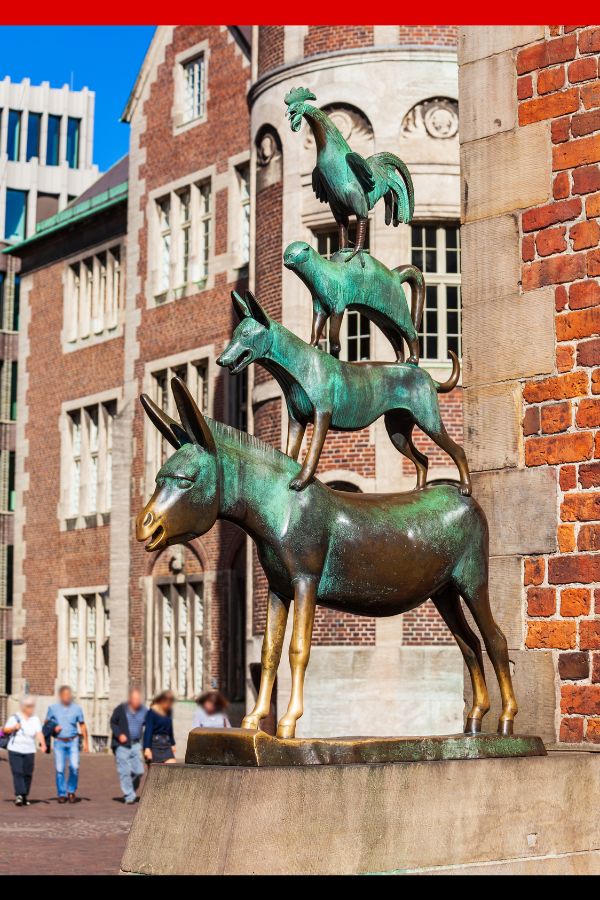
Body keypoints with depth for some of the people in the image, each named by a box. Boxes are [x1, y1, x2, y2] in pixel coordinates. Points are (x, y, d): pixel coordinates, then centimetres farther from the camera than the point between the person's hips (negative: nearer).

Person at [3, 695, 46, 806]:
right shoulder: (15, 718, 2)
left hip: (29, 751, 2)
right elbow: (5, 730, 3)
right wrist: (13, 727, -18)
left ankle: (25, 797, 13)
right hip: (15, 750, -2)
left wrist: (43, 744, -25)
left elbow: (39, 733, -7)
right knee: (17, 773, -13)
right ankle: (19, 795, -21)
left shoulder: (35, 720, 6)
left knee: (28, 774, 2)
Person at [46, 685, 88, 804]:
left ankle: (72, 791, 7)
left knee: (74, 767, -13)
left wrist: (85, 742, 9)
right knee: (59, 769, -3)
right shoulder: (53, 708, 3)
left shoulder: (76, 708, 4)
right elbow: (46, 723, 12)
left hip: (73, 741, 0)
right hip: (59, 742, 0)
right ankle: (62, 794, 8)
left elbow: (82, 725, 11)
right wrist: (53, 728, -9)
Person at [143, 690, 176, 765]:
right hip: (154, 744, -6)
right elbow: (148, 730, -15)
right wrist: (147, 748, -22)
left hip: (166, 744, 6)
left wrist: (172, 744, 26)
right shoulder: (152, 712, -11)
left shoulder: (168, 711, 8)